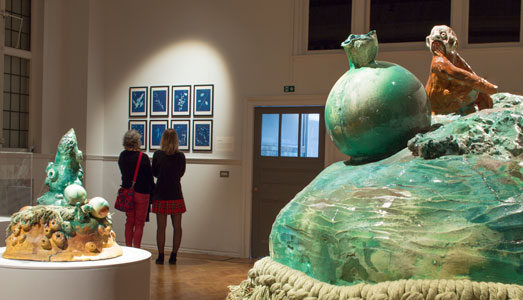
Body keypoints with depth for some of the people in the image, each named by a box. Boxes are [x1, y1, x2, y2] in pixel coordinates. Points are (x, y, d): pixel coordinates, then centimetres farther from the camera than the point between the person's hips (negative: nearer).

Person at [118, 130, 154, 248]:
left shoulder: (122, 156, 1)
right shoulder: (143, 157, -16)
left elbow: (124, 173, 8)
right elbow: (149, 177, -10)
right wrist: (152, 191, 0)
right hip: (141, 192, -5)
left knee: (129, 222, 15)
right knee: (139, 224, 3)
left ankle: (128, 249, 20)